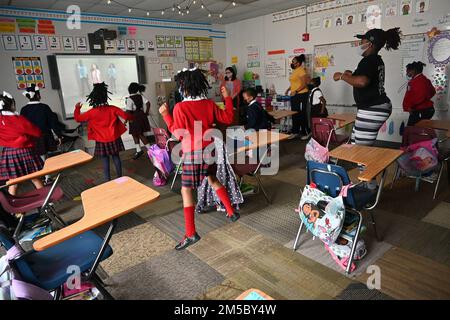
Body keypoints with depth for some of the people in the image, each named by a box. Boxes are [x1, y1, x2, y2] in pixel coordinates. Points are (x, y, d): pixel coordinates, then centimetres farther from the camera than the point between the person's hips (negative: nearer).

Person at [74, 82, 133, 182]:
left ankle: (108, 181, 10)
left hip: (101, 141, -1)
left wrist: (77, 108, 17)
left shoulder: (92, 112, -9)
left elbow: (78, 118, 0)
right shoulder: (112, 109, -8)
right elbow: (125, 116, -6)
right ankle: (120, 177, 21)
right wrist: (131, 117, 16)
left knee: (105, 160, 6)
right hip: (114, 139, 1)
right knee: (116, 157, 13)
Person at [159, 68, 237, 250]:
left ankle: (191, 234, 2)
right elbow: (228, 119, 9)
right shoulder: (209, 104, 1)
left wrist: (166, 115, -2)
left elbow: (179, 134, -11)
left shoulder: (180, 107, -13)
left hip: (192, 154, -5)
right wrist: (227, 97, 18)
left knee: (186, 190, 3)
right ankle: (231, 212, 34)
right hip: (209, 150, 6)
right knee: (213, 180, 27)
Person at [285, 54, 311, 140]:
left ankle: (307, 133, 7)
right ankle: (295, 132, 20)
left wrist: (295, 91, -25)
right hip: (294, 95, 9)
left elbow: (304, 84, -19)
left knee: (301, 114, -4)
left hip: (301, 95, -9)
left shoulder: (301, 70, -12)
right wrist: (289, 89, 14)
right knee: (294, 114, 11)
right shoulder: (295, 71, 15)